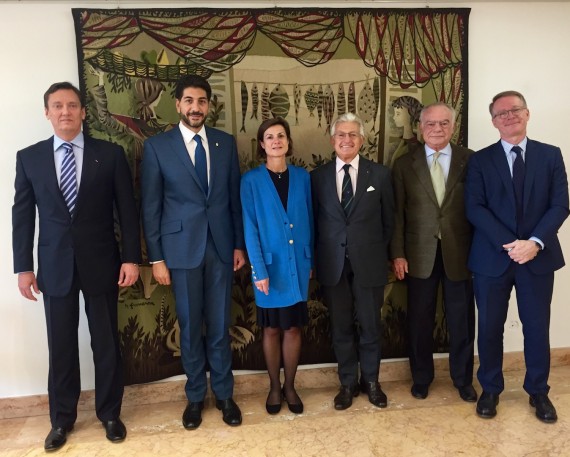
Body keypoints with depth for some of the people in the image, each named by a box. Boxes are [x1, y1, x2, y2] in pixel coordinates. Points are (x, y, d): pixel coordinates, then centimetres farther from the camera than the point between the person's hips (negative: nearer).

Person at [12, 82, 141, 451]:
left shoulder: (110, 154, -1)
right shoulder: (29, 157, 4)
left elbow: (128, 210, -2)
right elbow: (22, 215, 5)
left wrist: (131, 258, -7)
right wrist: (24, 267, 1)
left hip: (101, 263, -1)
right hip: (55, 266, 1)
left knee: (107, 343, 10)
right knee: (61, 346, 11)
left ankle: (109, 413, 29)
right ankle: (62, 418, 31)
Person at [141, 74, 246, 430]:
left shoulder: (226, 142, 5)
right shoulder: (157, 146, -2)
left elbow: (235, 196, 8)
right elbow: (151, 206, -2)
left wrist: (240, 244, 6)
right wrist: (156, 257, -4)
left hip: (221, 247, 2)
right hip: (182, 248, -1)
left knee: (220, 325, 10)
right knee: (190, 327, 11)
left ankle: (224, 394, 28)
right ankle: (195, 396, 29)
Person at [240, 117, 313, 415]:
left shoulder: (302, 177, 3)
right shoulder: (251, 180, -6)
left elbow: (309, 220, 7)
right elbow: (250, 228, -8)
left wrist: (310, 260, 6)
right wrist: (259, 270, -13)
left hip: (297, 264, 2)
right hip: (270, 265, -2)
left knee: (293, 328, 12)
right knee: (271, 329, 11)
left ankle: (290, 387, 29)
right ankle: (274, 387, 29)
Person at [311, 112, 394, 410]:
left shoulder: (380, 174, 2)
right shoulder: (317, 176, 3)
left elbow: (388, 220, 6)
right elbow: (314, 221, 5)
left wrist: (379, 253, 4)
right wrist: (318, 259, 0)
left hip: (368, 262, 0)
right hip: (333, 263, 1)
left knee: (370, 325, 11)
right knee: (341, 327, 11)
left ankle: (371, 381, 32)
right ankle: (348, 383, 29)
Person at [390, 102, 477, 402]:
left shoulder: (470, 160, 1)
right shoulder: (404, 164, 2)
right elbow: (397, 213, 0)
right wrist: (397, 254, -5)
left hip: (460, 253, 0)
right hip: (420, 254, 0)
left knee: (462, 321, 12)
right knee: (420, 320, 12)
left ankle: (463, 378, 33)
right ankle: (421, 377, 32)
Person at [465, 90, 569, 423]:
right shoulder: (481, 160, 2)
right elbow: (475, 209, -7)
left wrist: (535, 242, -17)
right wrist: (508, 244, -18)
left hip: (538, 256, 1)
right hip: (492, 257, 0)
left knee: (537, 328, 11)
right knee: (490, 328, 9)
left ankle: (538, 391, 32)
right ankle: (491, 389, 28)